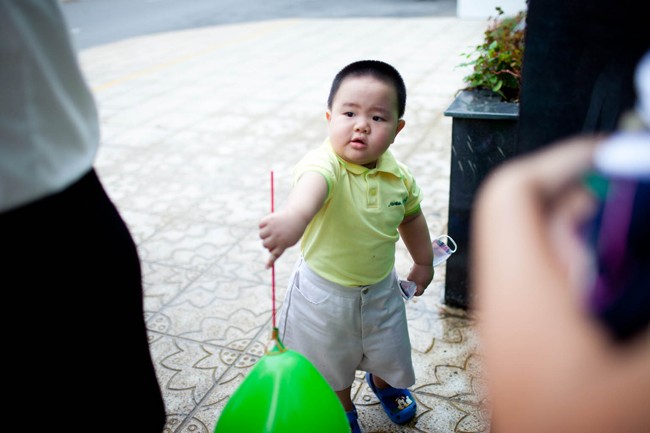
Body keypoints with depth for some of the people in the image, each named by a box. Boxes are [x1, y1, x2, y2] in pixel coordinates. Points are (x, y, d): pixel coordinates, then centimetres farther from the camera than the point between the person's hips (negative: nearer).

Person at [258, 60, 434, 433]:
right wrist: (295, 217, -78)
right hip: (325, 292, -4)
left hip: (381, 289, 4)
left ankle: (383, 383, 64)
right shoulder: (325, 164, -31)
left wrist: (423, 263, 19)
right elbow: (313, 182, -56)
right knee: (332, 362, 20)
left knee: (389, 352, 27)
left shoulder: (398, 175, -12)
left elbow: (411, 216, 8)